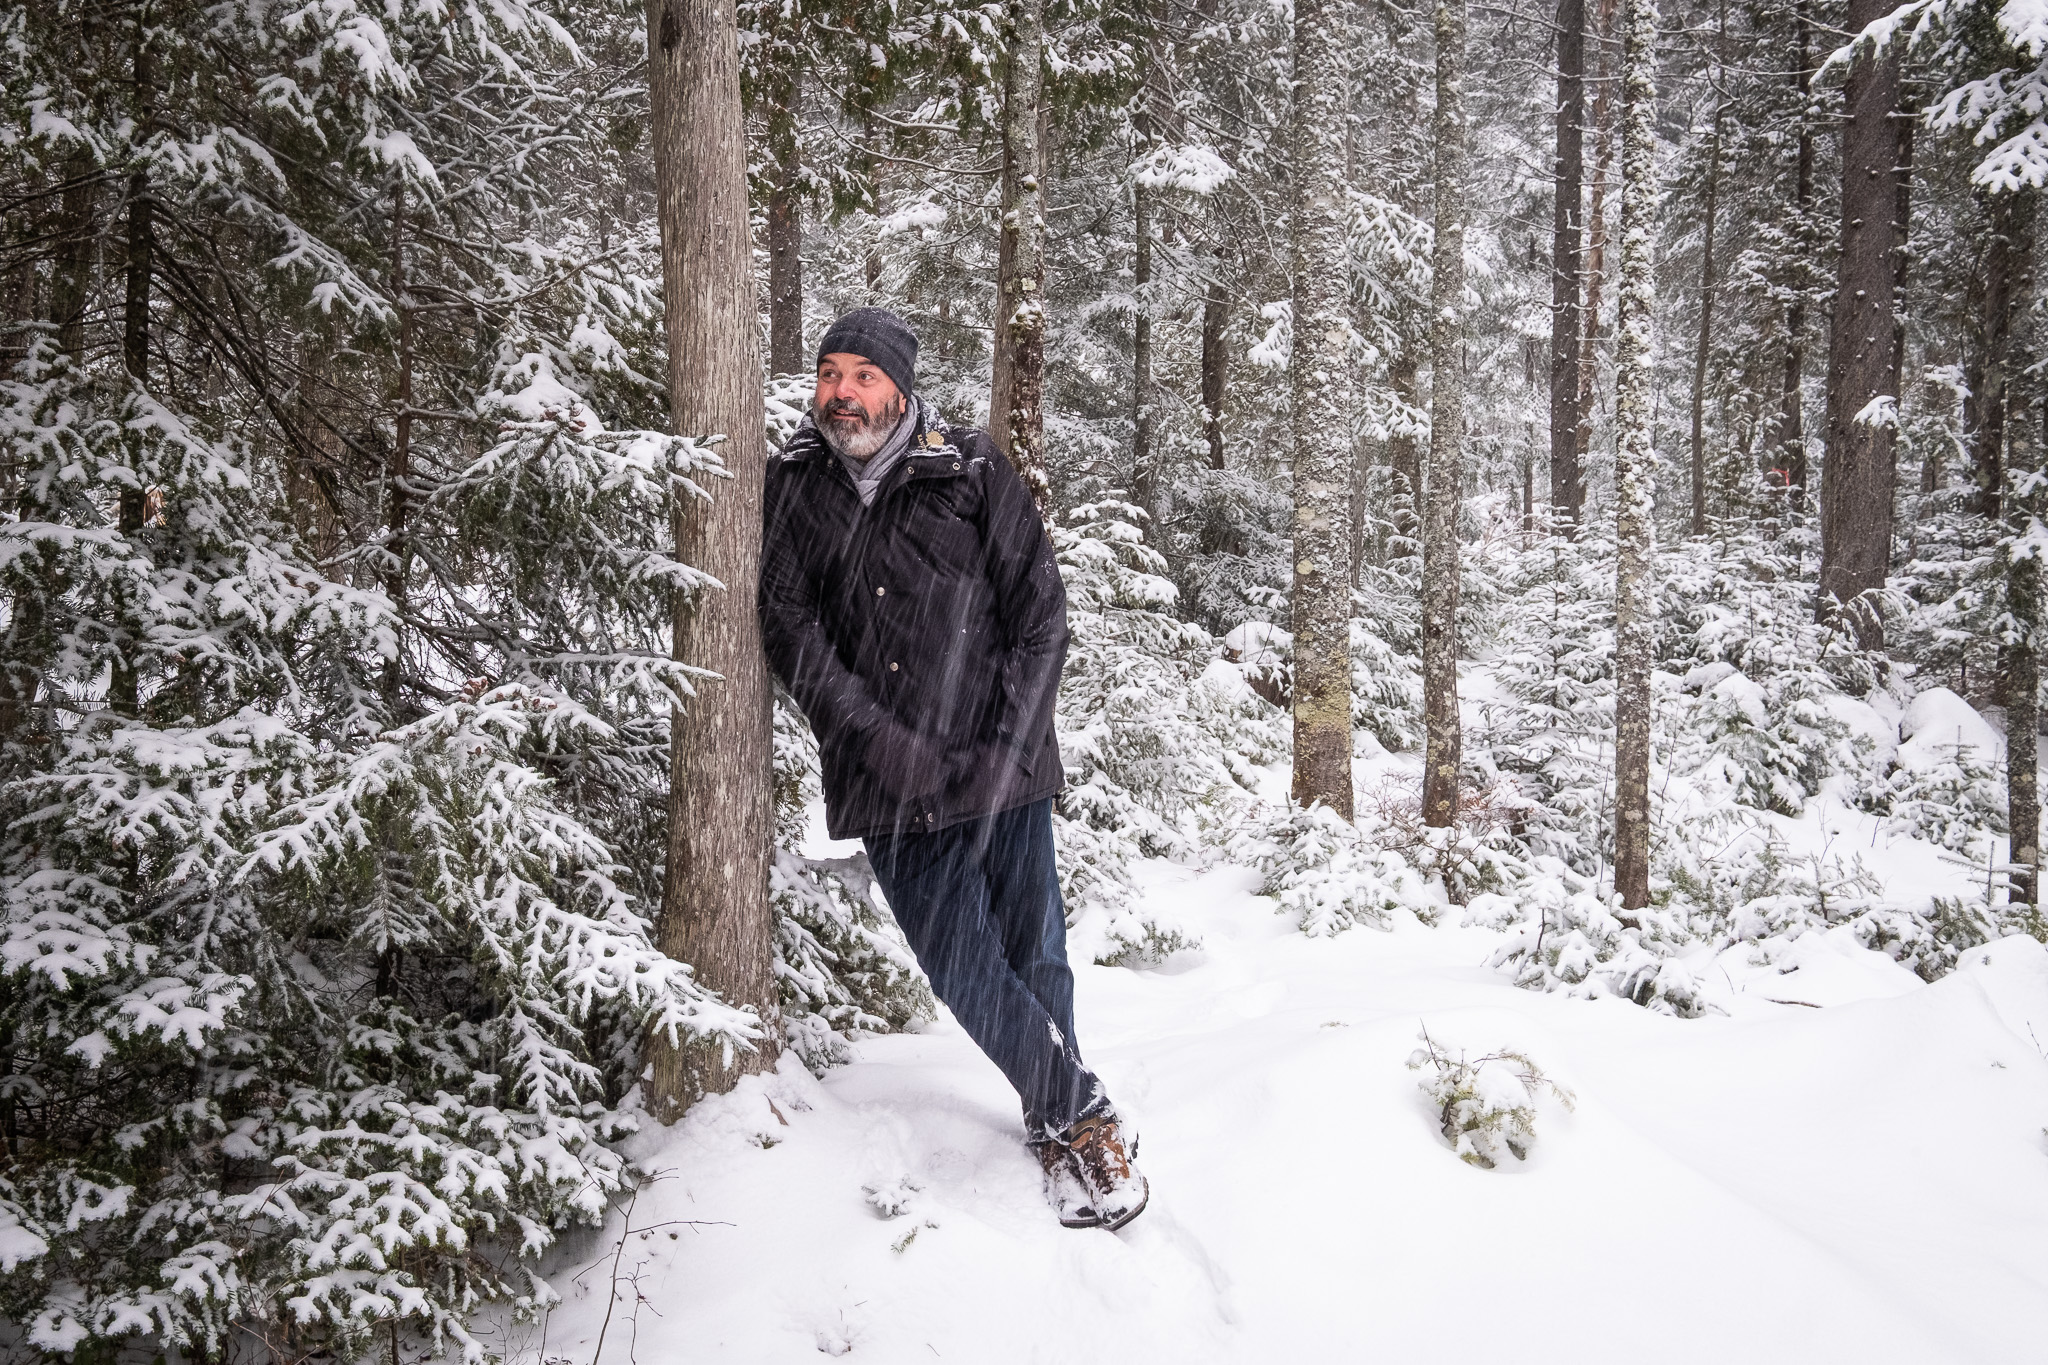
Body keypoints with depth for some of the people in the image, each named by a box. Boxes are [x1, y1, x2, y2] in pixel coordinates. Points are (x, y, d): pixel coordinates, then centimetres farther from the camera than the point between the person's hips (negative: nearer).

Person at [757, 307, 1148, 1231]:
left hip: (1001, 769, -1)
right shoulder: (793, 489, 5)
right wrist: (877, 736, -14)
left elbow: (1040, 610, 0)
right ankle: (1079, 1112, 17)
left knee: (1032, 953, 6)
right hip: (887, 784, 1)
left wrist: (1011, 741, -10)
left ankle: (1058, 1126, 26)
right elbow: (790, 625, -3)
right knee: (962, 967, 0)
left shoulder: (971, 471, 1)